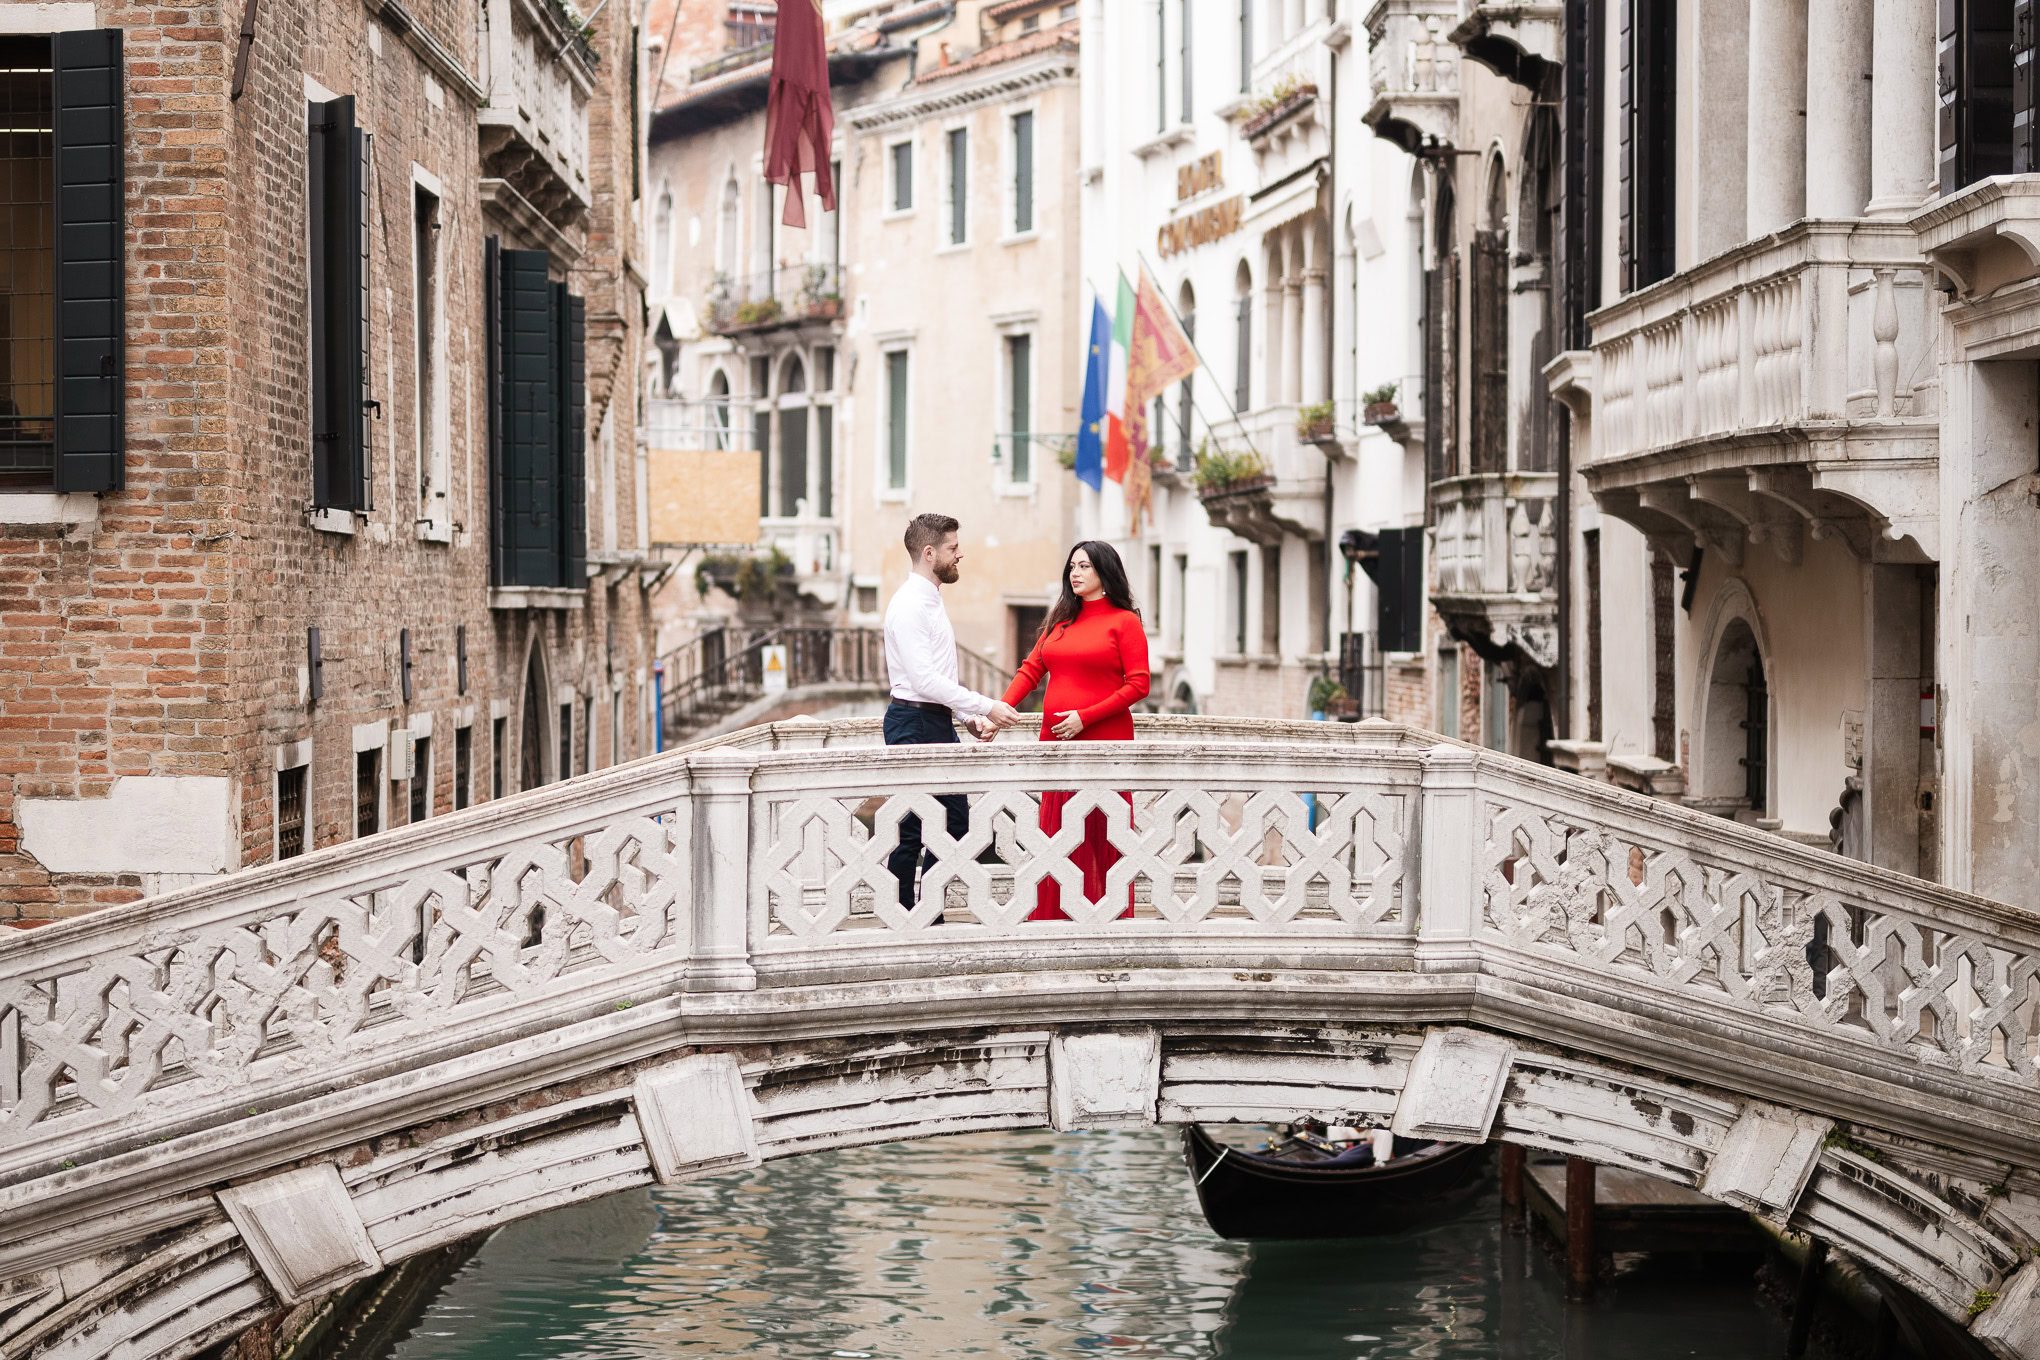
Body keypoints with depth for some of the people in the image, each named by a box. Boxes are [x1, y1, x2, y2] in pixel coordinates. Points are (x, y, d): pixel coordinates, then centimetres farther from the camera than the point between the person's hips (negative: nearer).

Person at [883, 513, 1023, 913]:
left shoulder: (932, 601, 17)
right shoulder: (909, 605, -15)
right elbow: (924, 680, -24)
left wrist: (971, 717, 12)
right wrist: (985, 706, -22)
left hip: (939, 722, 10)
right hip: (914, 724, -10)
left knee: (955, 821, 12)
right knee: (913, 830, -5)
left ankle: (930, 918, 19)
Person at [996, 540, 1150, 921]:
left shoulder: (1124, 622, -1)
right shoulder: (1061, 621, 16)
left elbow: (1138, 686, -8)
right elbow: (1031, 669, 12)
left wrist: (1085, 717, -14)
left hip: (1104, 742, -5)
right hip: (1057, 743, 5)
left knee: (1102, 840, -2)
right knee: (1060, 836, 5)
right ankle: (1057, 921, 9)